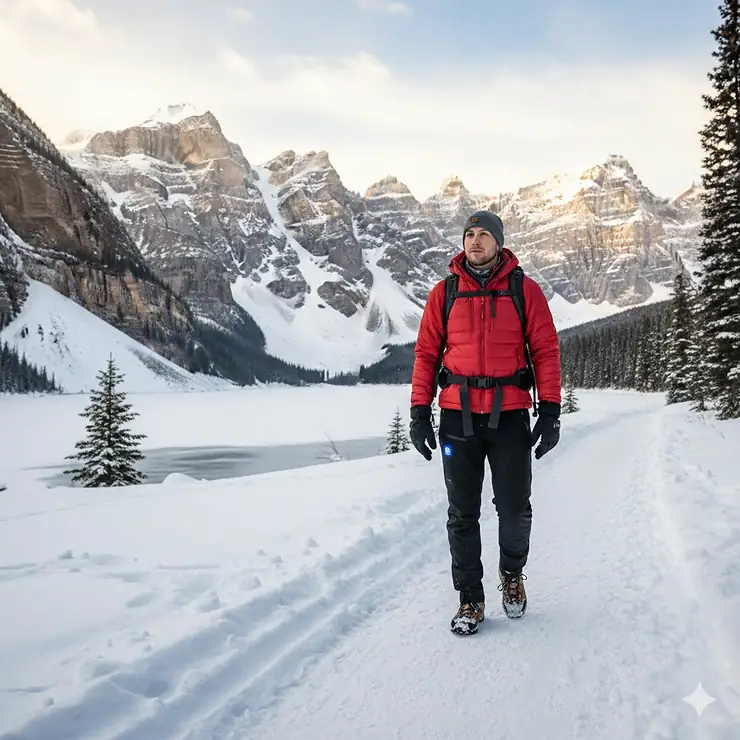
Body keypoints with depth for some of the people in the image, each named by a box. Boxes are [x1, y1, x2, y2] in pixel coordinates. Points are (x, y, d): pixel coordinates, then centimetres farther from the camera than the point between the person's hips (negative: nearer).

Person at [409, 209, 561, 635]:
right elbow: (427, 353, 6)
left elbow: (546, 351, 2)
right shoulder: (444, 293, 6)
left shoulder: (525, 290, 3)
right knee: (463, 514, 6)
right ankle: (470, 599, 20)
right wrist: (420, 412, 0)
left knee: (515, 510, 7)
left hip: (510, 416, -1)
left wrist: (550, 411, -4)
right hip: (458, 416, 1)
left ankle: (512, 572, 36)